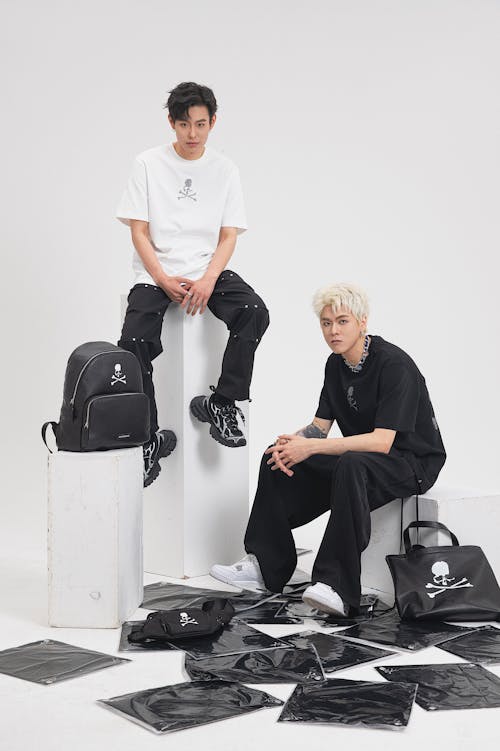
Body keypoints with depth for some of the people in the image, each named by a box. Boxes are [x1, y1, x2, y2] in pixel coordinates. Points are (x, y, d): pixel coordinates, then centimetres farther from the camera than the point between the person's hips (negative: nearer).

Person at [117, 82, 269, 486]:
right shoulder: (149, 164, 3)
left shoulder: (225, 169, 8)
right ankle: (151, 438, -10)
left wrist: (208, 280, -15)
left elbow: (228, 236, 3)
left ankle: (221, 403, -15)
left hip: (209, 270, 1)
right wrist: (163, 280, -15)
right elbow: (139, 231, 0)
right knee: (134, 341, -25)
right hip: (156, 273, -1)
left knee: (254, 312, -28)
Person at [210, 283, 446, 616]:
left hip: (412, 461, -8)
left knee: (351, 465, -40)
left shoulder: (394, 364, -22)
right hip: (361, 455, 8)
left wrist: (310, 447, -30)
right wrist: (291, 442, -16)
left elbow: (382, 441, -30)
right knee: (276, 460, -3)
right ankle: (266, 566, -1)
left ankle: (337, 588, -39)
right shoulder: (337, 364, 4)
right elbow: (320, 426, 8)